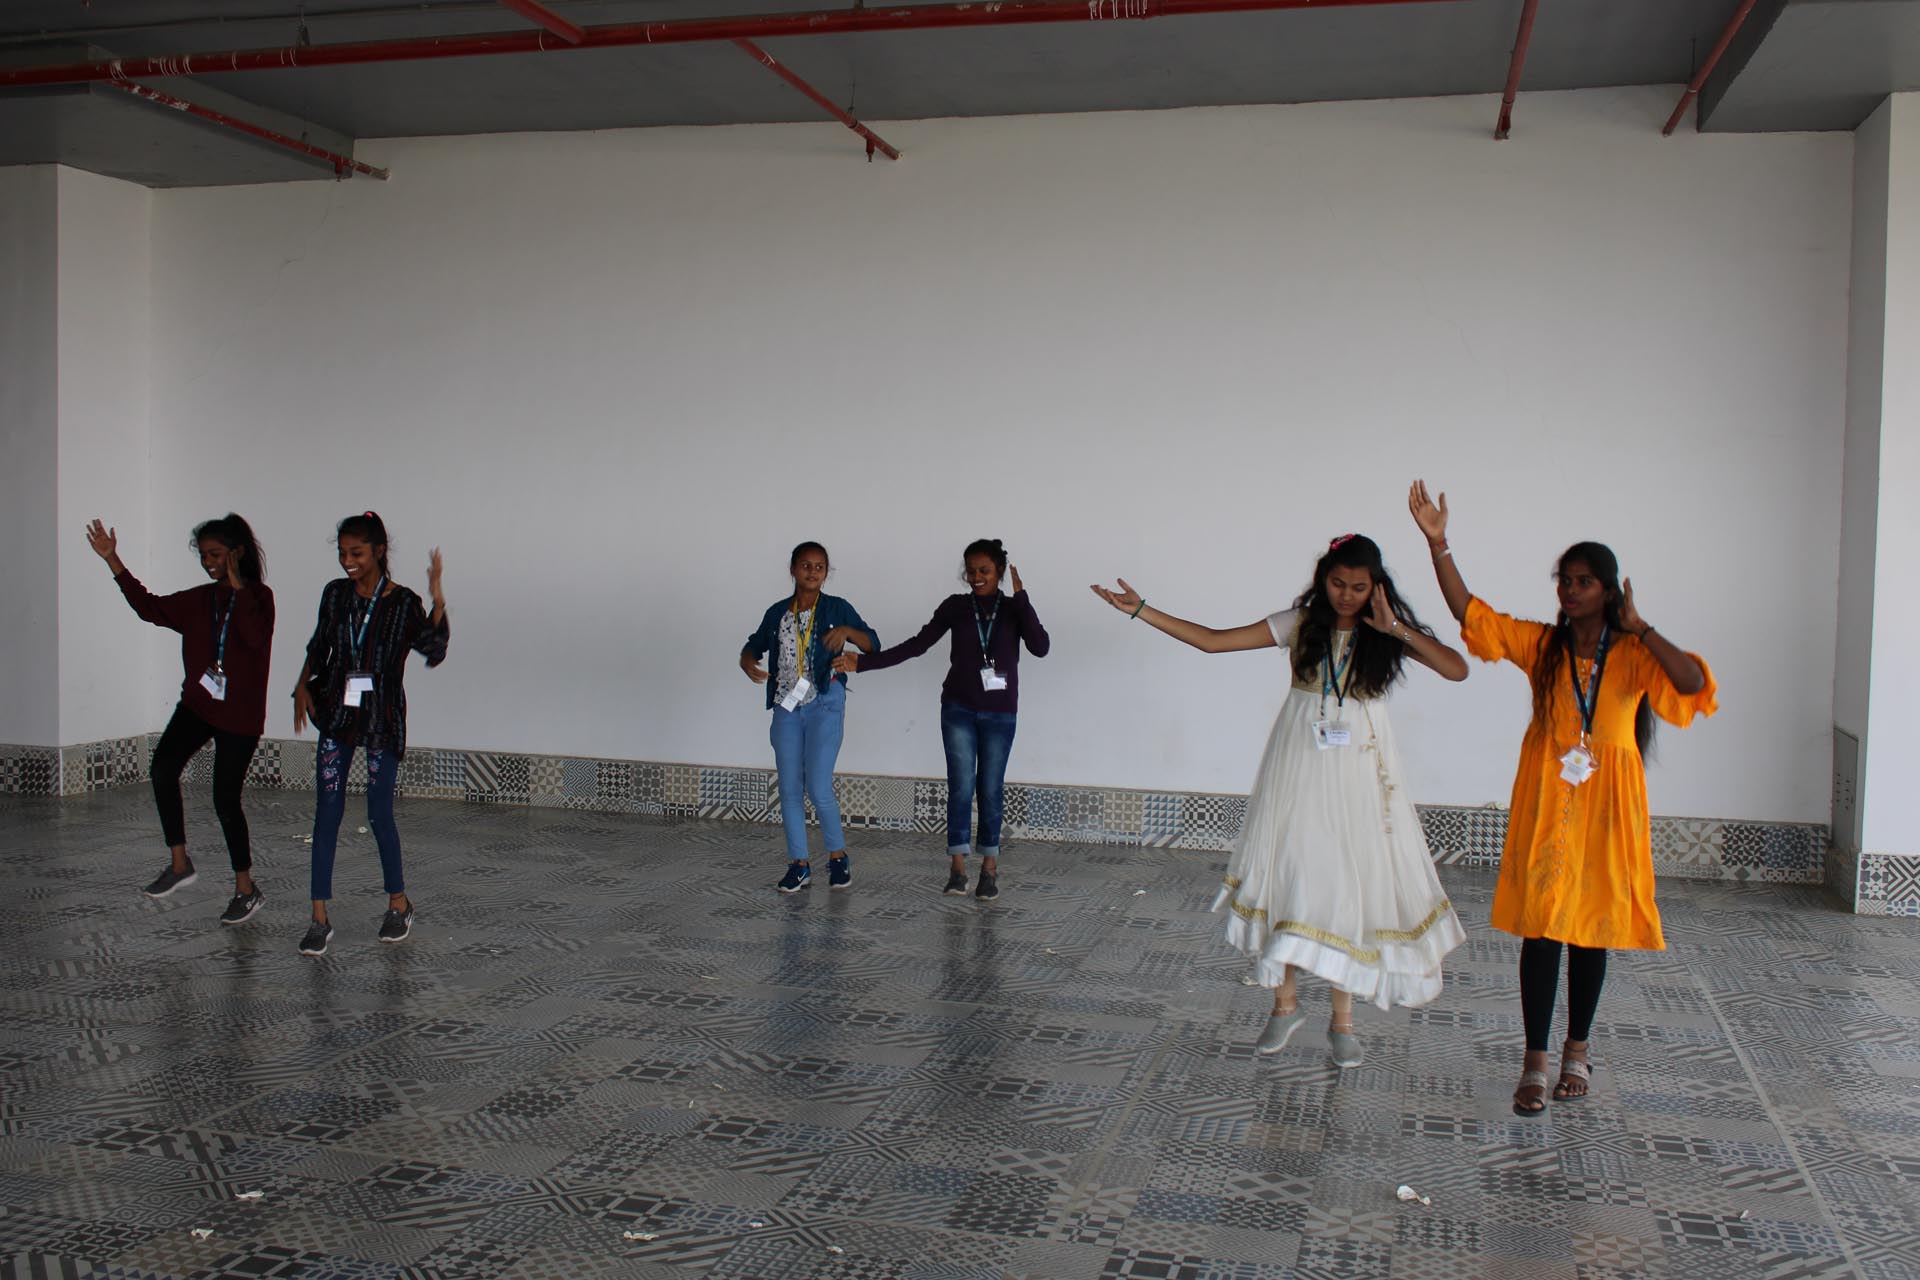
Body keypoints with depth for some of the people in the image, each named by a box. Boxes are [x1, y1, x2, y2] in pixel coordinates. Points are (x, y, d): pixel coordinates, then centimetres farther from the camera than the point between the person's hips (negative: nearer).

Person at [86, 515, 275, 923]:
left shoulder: (258, 597, -6)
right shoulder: (199, 600, 10)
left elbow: (256, 638, -24)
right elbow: (151, 607, 10)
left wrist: (237, 588, -25)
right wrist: (114, 561, 6)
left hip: (240, 713, -5)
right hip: (198, 703, 5)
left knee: (225, 798, -4)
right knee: (163, 767, -18)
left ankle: (246, 889, 11)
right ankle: (179, 863, -5)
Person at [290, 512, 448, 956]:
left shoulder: (402, 603, -9)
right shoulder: (335, 594, 4)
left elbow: (433, 652, -21)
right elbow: (318, 646, 16)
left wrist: (437, 602, -32)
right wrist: (303, 686, 2)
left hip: (382, 719, -4)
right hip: (337, 715, 4)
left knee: (380, 815, 1)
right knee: (327, 813, 1)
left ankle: (399, 903, 22)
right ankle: (320, 919, 6)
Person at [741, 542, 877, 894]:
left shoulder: (837, 608, 1)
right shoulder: (778, 612, 9)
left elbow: (873, 644, 0)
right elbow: (752, 647, 17)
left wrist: (848, 630, -19)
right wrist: (749, 665, -6)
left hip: (824, 705, -4)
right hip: (786, 707, 4)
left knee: (818, 788, -11)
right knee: (789, 789, 3)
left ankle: (838, 855, 9)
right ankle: (799, 864, 13)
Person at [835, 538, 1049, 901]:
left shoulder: (1014, 609, 1)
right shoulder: (955, 606, 1)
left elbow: (1041, 647, -14)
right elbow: (917, 645, -1)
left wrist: (1021, 596, -15)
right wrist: (863, 662, -9)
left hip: (1000, 714, 0)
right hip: (958, 710, 0)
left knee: (991, 789, 3)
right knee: (961, 784, -5)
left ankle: (989, 867, 12)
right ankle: (957, 865, -1)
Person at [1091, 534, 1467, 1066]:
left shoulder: (1387, 634, -3)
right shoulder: (1299, 624, -1)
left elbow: (1456, 669, -15)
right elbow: (1212, 640, -2)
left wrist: (1398, 630, -22)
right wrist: (1140, 610, -6)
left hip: (1357, 774, -1)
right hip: (1299, 768, 1)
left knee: (1351, 884, 2)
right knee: (1286, 877, 2)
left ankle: (1342, 1019, 17)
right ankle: (1285, 1003, 20)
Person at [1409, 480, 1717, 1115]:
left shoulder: (1634, 655, -1)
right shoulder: (1540, 644, 3)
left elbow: (1694, 684, -19)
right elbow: (1468, 611, -6)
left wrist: (1641, 630, -18)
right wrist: (1438, 542, -14)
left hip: (1606, 802, 0)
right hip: (1546, 800, 0)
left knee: (1591, 928, 10)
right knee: (1540, 927, -2)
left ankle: (1577, 1049, 26)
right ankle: (1535, 1062, 4)